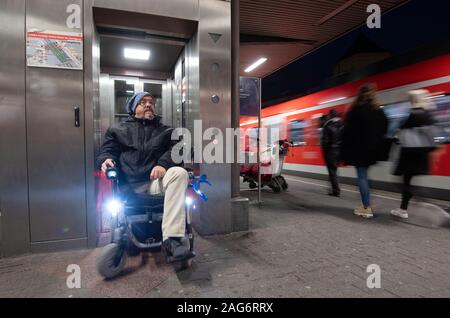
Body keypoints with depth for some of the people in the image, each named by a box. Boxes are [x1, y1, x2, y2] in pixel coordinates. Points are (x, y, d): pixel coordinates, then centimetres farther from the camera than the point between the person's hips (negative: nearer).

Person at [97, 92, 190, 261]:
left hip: (155, 181, -1)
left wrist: (163, 163, -13)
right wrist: (106, 159, -8)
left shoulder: (165, 130, 23)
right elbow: (107, 149, 18)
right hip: (128, 185, 1)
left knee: (179, 173, -33)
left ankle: (171, 238, -38)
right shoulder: (118, 130, 25)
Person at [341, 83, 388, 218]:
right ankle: (366, 205, 16)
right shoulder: (379, 111, 10)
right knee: (364, 176, 14)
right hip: (373, 149, 6)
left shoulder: (355, 111, -7)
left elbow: (347, 132, -10)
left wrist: (345, 151, -6)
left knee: (362, 176, -3)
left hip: (358, 149, -5)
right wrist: (378, 148, 16)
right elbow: (384, 131, 12)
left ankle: (366, 208, -1)